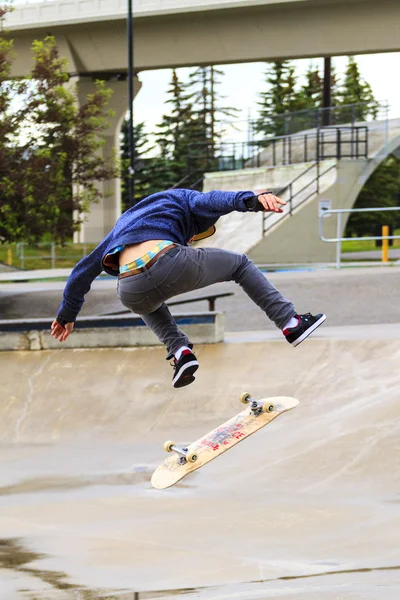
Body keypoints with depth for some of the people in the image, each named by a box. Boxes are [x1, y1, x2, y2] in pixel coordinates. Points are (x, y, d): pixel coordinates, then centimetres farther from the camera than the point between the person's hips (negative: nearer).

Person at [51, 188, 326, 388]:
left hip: (132, 292, 4)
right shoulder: (180, 199, 28)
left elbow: (83, 271, 45)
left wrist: (67, 315, 56)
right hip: (170, 263, -4)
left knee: (149, 304, 42)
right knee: (240, 264, 23)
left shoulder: (123, 226, 41)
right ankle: (290, 322, 12)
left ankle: (179, 349, 16)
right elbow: (211, 200, 3)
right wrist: (251, 200, -15)